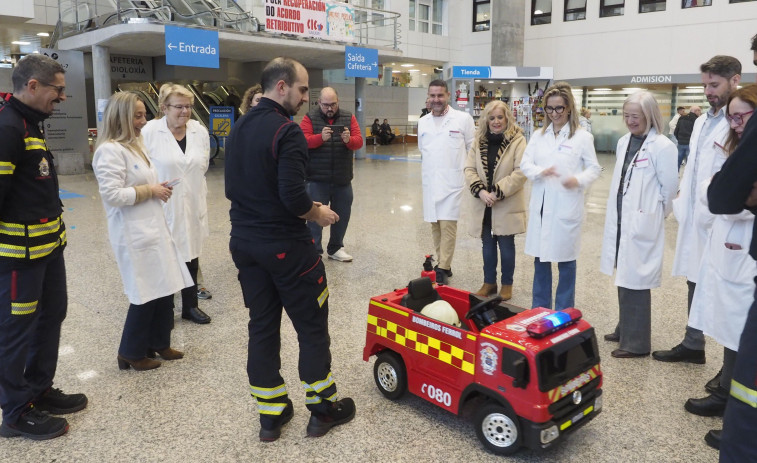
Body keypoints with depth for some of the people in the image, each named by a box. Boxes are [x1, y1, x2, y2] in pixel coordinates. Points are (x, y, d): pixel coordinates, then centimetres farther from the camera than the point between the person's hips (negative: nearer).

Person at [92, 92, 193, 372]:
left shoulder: (135, 145, 16)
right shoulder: (110, 150, -15)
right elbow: (111, 194, -23)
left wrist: (158, 188, 6)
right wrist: (150, 191, -15)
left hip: (154, 229, 9)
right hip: (134, 235, -9)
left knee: (165, 289, 12)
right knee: (146, 295, 0)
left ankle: (159, 343, 28)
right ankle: (131, 353, 18)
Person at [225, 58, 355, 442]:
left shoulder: (239, 129, 9)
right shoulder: (286, 131, -17)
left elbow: (232, 189, 12)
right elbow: (293, 196, -24)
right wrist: (318, 214, -6)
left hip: (244, 241, 8)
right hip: (285, 246, -8)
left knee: (262, 327, 13)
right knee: (312, 327, 7)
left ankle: (271, 414, 23)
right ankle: (323, 409, 20)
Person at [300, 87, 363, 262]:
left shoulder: (349, 117, 5)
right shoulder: (310, 118, -2)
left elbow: (359, 141, -2)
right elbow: (303, 141, -13)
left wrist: (349, 140, -24)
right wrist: (321, 137, -31)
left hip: (343, 179, 3)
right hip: (317, 179, -3)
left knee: (342, 215, 11)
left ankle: (335, 248, 27)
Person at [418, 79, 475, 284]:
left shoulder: (463, 119, -3)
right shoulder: (423, 121, 11)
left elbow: (474, 150, 1)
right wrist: (425, 173, 16)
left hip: (452, 181, -5)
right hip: (429, 182, 5)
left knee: (448, 225, -8)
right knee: (435, 226, 9)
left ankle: (443, 268, -1)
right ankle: (443, 264, 20)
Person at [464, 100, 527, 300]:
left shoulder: (517, 141, -7)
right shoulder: (479, 141, 7)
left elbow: (521, 172, -14)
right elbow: (469, 169, 2)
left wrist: (498, 192, -18)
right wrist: (480, 191, -14)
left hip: (507, 206, -4)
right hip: (483, 205, 4)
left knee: (506, 246, 7)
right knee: (487, 245, 13)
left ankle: (506, 284, 23)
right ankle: (489, 282, 27)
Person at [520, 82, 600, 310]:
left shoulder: (582, 136, -2)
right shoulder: (538, 135, 9)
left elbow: (594, 168, 0)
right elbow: (525, 164, 4)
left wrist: (579, 180, -21)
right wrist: (540, 171, -17)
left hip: (566, 206, -4)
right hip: (541, 205, 4)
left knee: (565, 260, 6)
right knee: (540, 259, 12)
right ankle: (538, 309, 27)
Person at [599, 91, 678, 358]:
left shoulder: (662, 146, -13)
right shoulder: (624, 141, 9)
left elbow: (670, 186, -8)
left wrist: (655, 215, 4)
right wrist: (616, 215, 12)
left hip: (642, 224, -7)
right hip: (620, 219, 7)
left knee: (635, 280, -2)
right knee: (623, 276, 16)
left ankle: (637, 343, 10)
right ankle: (625, 330, 31)